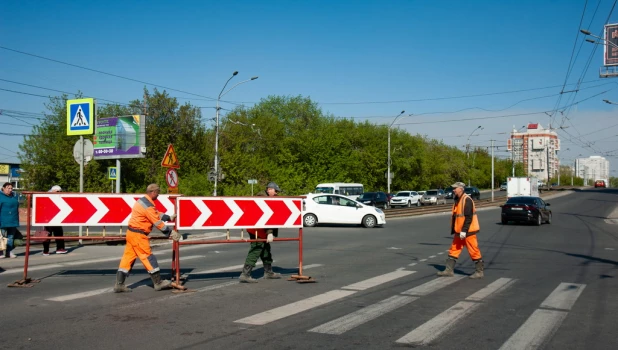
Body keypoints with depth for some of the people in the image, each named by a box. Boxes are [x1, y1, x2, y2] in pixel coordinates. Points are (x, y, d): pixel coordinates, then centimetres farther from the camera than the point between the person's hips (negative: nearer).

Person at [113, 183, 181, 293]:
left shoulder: (142, 201, 12)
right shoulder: (148, 206, -19)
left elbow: (157, 214, 20)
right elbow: (158, 223, -17)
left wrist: (169, 217, 22)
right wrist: (170, 232, -10)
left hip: (131, 233, 10)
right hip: (138, 235, -10)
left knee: (128, 257, 9)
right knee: (148, 257, -1)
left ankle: (119, 284, 9)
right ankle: (158, 283, 8)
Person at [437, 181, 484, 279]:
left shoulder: (466, 200, -15)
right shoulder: (457, 200, 14)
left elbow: (469, 217, -21)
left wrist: (464, 231, -24)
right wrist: (454, 231, 20)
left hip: (468, 231, -10)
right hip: (459, 232, 10)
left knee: (474, 251, -1)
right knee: (453, 250, 9)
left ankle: (479, 272, 9)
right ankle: (449, 270, 14)